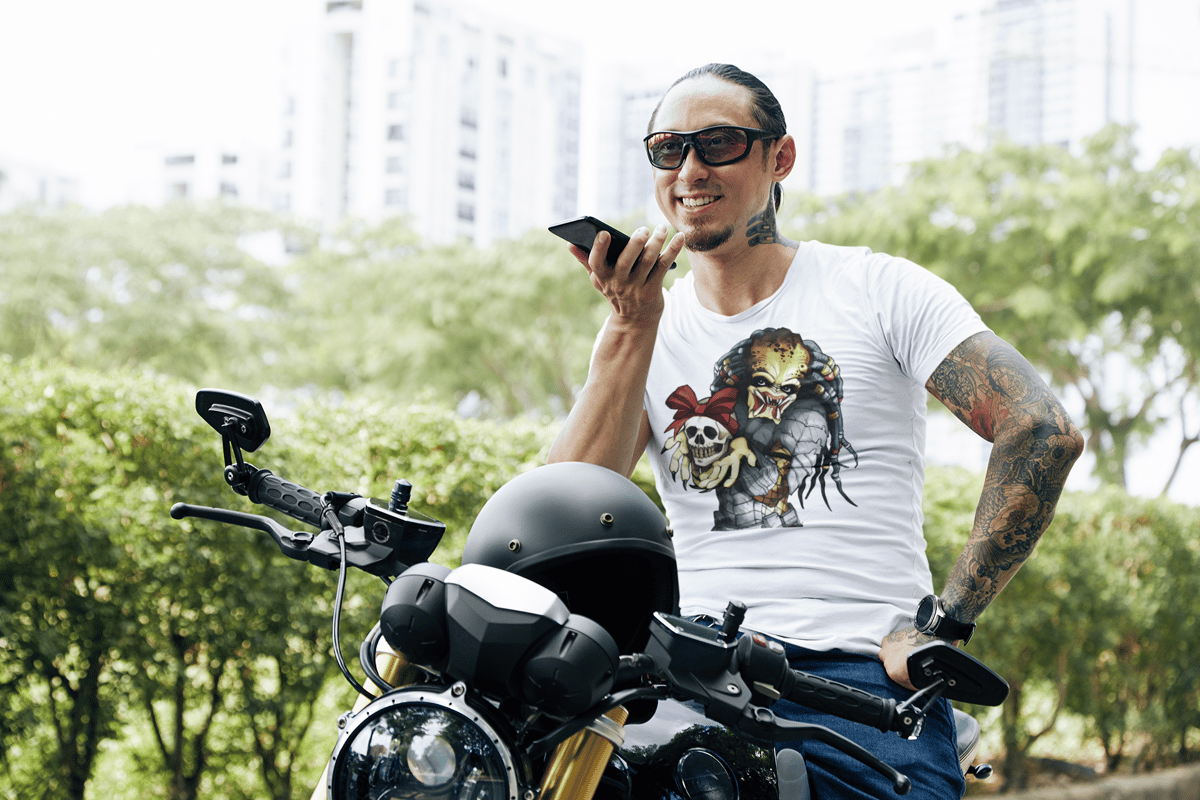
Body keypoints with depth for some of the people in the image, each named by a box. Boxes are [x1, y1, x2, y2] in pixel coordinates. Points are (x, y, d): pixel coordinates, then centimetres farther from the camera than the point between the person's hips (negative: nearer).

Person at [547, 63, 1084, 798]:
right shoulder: (635, 331, 15)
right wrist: (633, 329, -7)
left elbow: (1043, 432, -5)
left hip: (862, 672, -3)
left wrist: (945, 622, -9)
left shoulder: (881, 288, 6)